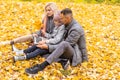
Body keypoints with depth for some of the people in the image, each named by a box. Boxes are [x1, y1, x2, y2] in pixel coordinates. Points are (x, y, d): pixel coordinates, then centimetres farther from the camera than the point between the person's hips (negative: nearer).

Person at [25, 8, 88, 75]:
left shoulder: (76, 29, -21)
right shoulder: (69, 25, 5)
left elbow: (65, 44, -22)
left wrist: (48, 47, -23)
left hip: (77, 55, -9)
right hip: (70, 52, 9)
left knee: (64, 44, -40)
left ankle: (41, 66, -44)